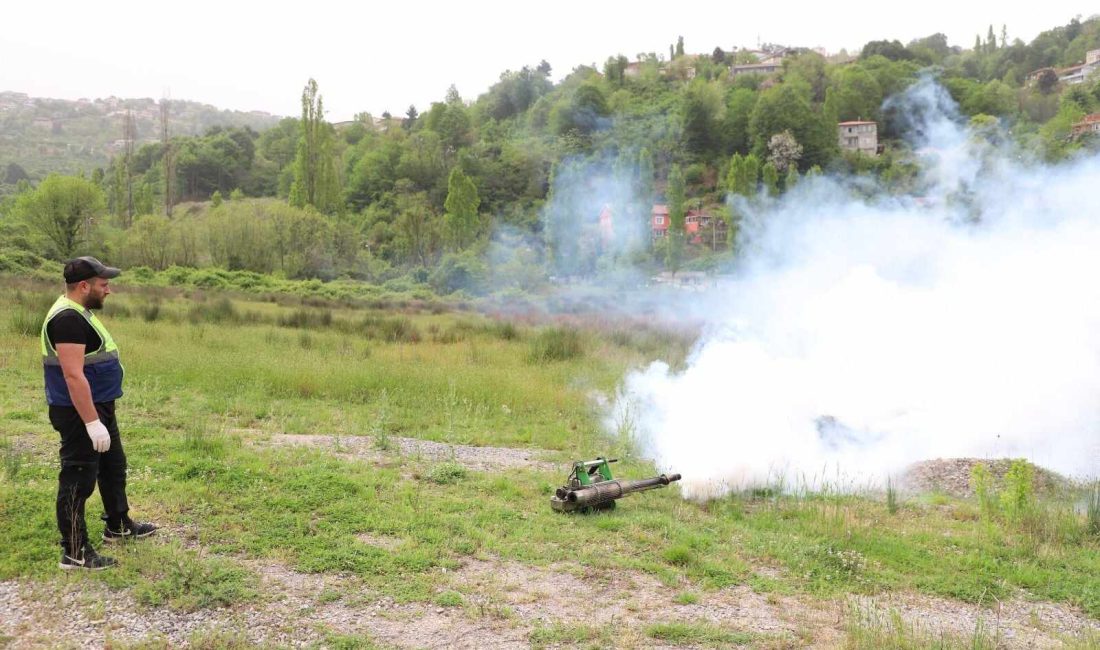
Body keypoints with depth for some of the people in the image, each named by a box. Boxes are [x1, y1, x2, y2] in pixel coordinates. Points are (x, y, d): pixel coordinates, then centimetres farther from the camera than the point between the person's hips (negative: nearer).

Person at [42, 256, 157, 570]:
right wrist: (92, 422, -28)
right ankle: (74, 552, 9)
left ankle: (118, 526, 39)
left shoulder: (79, 313, 11)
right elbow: (73, 375, -28)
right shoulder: (68, 318, -22)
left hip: (98, 407, 11)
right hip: (80, 413, -11)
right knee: (78, 480, -1)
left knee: (113, 467, 23)